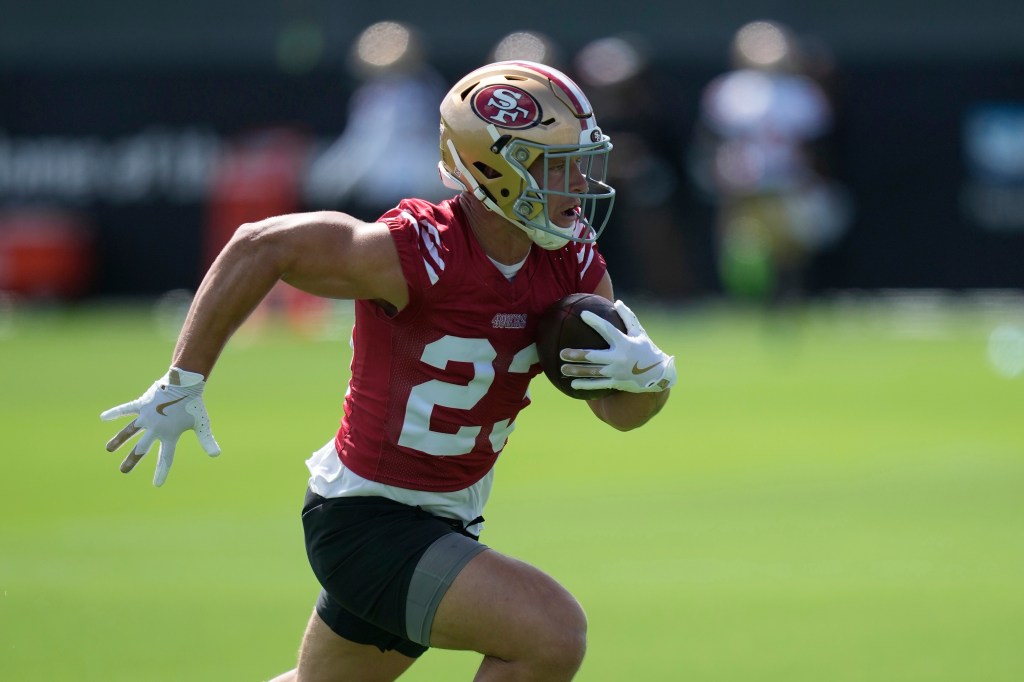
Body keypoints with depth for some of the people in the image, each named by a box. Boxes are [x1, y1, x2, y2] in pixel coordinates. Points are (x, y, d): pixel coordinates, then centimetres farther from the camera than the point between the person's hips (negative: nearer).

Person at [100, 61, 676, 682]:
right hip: (369, 527, -8)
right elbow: (262, 247, -20)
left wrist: (647, 373, -21)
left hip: (444, 523, 8)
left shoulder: (573, 260, -5)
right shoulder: (422, 256, -26)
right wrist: (182, 383, -18)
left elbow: (622, 412, 3)